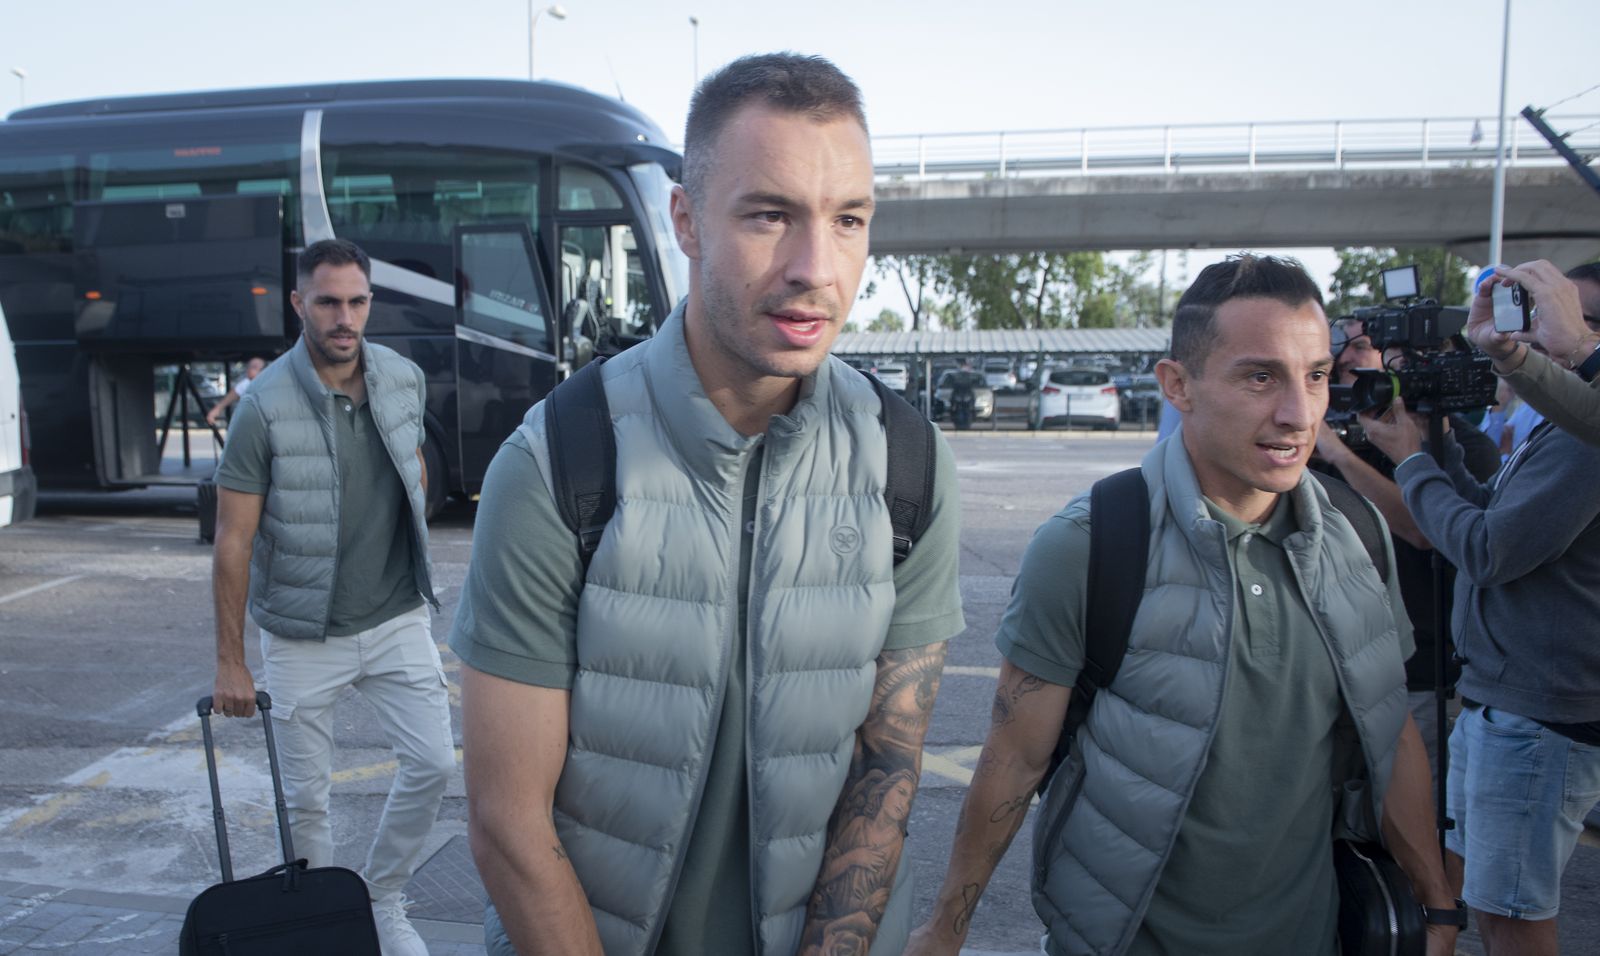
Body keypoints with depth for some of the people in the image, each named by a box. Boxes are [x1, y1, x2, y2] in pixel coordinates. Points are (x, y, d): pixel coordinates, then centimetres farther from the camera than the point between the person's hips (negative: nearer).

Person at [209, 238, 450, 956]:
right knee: (306, 797, 8)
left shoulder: (404, 379, -2)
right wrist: (229, 661, -9)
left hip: (398, 618, 3)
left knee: (433, 763, 0)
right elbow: (233, 541, -11)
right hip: (304, 635, -3)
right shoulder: (265, 407, -15)